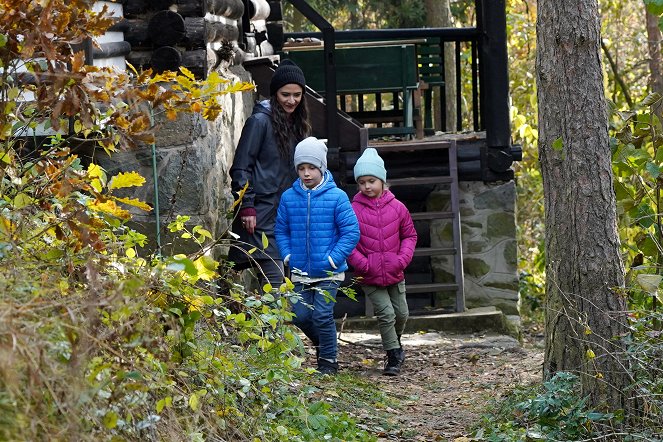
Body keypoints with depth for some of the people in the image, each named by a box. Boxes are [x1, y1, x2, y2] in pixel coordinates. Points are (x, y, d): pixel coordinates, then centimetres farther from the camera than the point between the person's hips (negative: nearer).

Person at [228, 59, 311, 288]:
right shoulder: (260, 121, -5)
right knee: (273, 278, -14)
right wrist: (247, 207, -15)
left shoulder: (297, 125, 16)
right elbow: (241, 168, -8)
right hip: (262, 213, -7)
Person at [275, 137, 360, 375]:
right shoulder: (289, 197, 2)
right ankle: (322, 344, 30)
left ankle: (328, 360, 9)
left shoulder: (336, 197, -9)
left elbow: (351, 232, -7)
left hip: (329, 273, -4)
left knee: (322, 315, -10)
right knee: (300, 315, 2)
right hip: (300, 272, 4)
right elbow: (281, 230, 13)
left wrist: (333, 259, -13)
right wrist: (288, 256, 0)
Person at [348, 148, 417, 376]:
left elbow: (409, 235, 7)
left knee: (402, 313, 11)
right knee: (386, 314, -8)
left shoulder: (397, 207, -1)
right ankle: (394, 357, 3)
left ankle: (395, 341, 40)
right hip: (369, 277, -3)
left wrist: (402, 259, -7)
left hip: (394, 273, 3)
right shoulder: (354, 209, -8)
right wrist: (362, 263, -15)